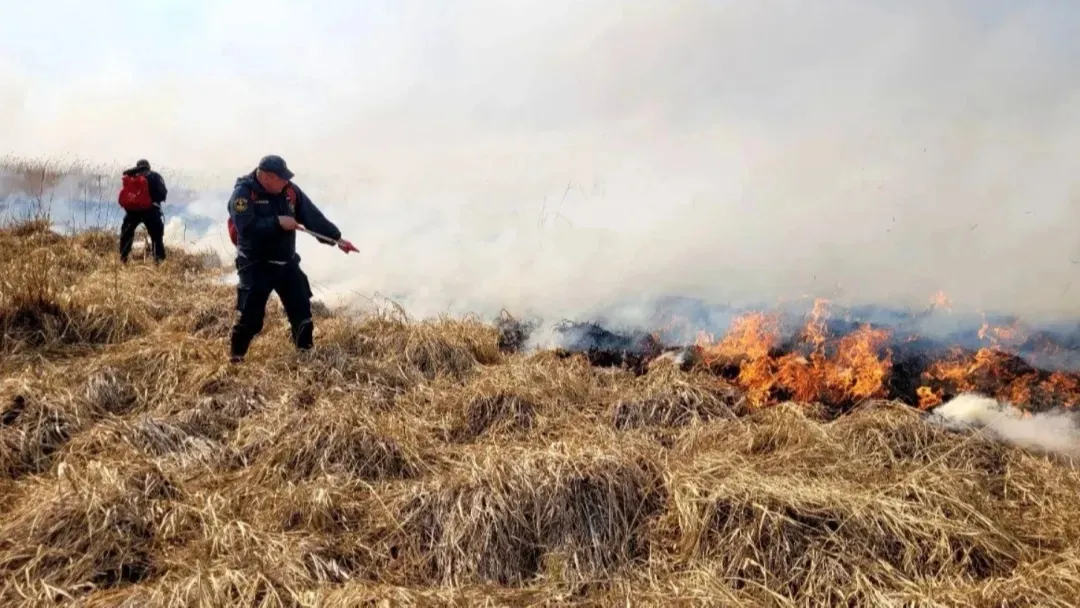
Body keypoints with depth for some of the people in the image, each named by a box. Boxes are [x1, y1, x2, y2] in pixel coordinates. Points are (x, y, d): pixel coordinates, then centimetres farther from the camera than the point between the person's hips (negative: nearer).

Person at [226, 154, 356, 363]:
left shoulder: (290, 191, 1)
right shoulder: (243, 193, -15)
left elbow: (313, 216, 1)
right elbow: (246, 227, -27)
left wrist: (336, 238, -5)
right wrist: (278, 222, -27)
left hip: (286, 262, 6)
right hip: (256, 265, -6)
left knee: (301, 308, 10)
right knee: (250, 314, -6)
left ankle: (307, 351, 25)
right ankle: (235, 356, 12)